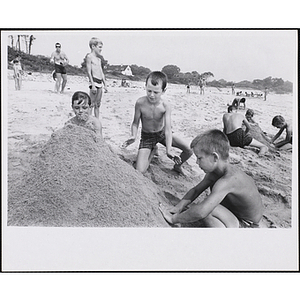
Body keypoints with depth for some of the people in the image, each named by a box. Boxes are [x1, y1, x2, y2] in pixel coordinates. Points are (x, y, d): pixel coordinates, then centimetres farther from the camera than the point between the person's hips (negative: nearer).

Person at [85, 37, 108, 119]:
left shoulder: (99, 58, 18)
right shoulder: (89, 56, -6)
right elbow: (89, 72, -13)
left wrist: (104, 84, 18)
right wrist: (93, 85, -19)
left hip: (100, 83, 8)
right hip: (94, 82, -8)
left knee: (98, 104, 11)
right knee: (91, 104, -8)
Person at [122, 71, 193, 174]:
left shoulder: (165, 106, -25)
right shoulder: (140, 103, -24)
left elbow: (168, 129, -28)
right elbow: (135, 123, -12)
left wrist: (168, 150, -40)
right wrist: (133, 136, -34)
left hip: (162, 133, 1)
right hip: (147, 136, -1)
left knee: (189, 150, -15)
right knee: (139, 171, -13)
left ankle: (177, 165, 20)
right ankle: (153, 151, 19)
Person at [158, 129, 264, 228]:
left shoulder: (227, 180, -33)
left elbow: (201, 212, -41)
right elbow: (196, 190, 9)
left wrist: (174, 218, -29)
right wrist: (178, 207, -2)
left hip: (247, 226, -10)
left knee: (205, 205, -26)